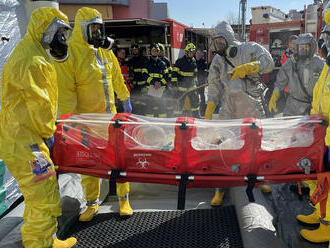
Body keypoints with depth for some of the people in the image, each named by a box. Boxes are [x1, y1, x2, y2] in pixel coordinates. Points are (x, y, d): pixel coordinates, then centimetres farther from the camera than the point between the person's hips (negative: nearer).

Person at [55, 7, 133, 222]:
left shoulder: (105, 50, 8)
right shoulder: (69, 53, -10)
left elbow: (117, 77, 19)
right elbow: (66, 91, -13)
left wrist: (125, 100, 21)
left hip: (110, 116, 5)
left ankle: (124, 199, 22)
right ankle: (92, 203, 26)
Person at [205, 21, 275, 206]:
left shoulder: (250, 48, 5)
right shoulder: (218, 60, 14)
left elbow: (269, 63, -5)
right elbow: (215, 85, 13)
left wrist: (246, 68, -18)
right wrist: (209, 109, 5)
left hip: (253, 107, -2)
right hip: (229, 110, 2)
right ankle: (221, 187, 6)